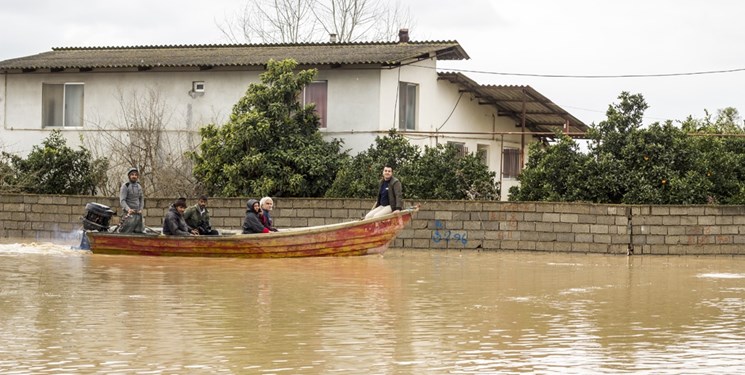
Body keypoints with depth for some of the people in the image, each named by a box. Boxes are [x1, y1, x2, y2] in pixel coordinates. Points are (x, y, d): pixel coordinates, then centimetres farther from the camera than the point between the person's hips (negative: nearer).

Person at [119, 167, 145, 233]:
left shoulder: (139, 186, 13)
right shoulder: (125, 186, -7)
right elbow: (122, 200, -14)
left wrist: (141, 209, 4)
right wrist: (128, 209, -30)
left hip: (138, 213, 7)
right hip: (129, 213, -7)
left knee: (139, 232, 6)